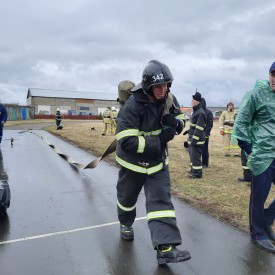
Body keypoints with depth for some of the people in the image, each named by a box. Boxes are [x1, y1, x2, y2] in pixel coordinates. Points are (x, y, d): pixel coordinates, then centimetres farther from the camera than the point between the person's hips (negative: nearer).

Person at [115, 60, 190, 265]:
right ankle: (126, 223, 49)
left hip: (158, 162, 3)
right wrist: (159, 141, -29)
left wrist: (174, 123, -22)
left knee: (162, 200, -7)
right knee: (127, 198, 18)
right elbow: (127, 142, -30)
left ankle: (166, 248, -3)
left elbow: (179, 126, 4)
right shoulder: (131, 107, -25)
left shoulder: (170, 100, -7)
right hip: (132, 163, -3)